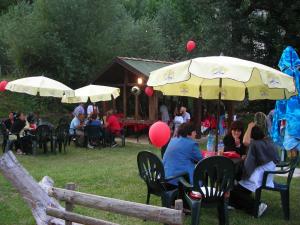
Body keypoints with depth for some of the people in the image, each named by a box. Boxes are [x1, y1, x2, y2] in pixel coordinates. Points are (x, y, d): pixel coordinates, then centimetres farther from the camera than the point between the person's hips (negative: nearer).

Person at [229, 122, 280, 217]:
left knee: (234, 191, -1)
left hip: (257, 180, -9)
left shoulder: (257, 144, -16)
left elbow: (245, 141, -34)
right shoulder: (269, 143, 8)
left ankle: (256, 206, -7)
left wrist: (250, 127, -20)